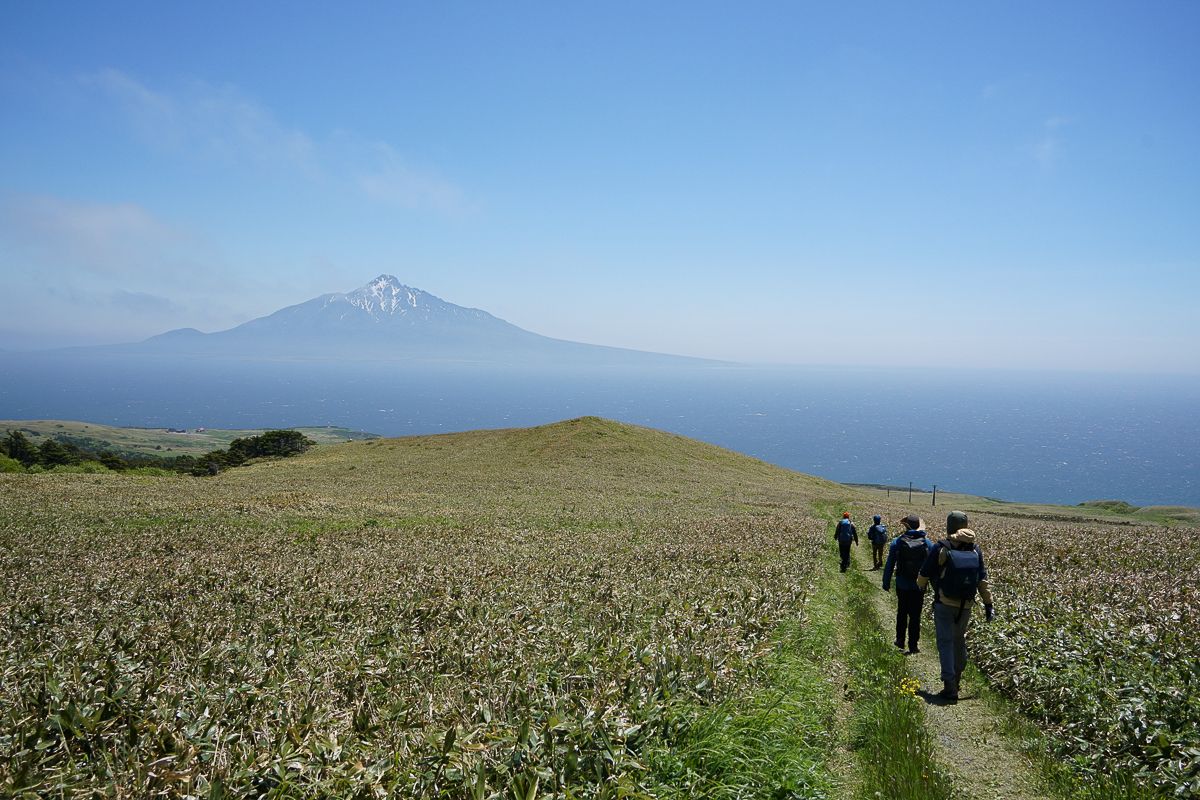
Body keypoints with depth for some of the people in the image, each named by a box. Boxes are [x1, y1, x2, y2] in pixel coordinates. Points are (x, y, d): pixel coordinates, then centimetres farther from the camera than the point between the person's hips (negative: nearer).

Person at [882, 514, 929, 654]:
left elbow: (890, 565, -4)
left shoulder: (897, 542, -9)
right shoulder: (926, 543, -6)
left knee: (902, 612, 19)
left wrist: (886, 583, 6)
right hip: (919, 586, 0)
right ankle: (913, 645, 11)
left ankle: (900, 640, 24)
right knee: (915, 615, 8)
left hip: (902, 585, 0)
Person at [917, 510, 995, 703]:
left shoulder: (941, 548, -12)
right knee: (959, 640, 21)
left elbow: (925, 573, -2)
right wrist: (988, 604, 10)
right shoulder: (975, 550, 1)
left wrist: (920, 586, 19)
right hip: (966, 606, 4)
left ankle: (950, 689, -5)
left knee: (946, 642, -1)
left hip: (944, 604, -4)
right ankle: (956, 680, 34)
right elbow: (983, 580, 3)